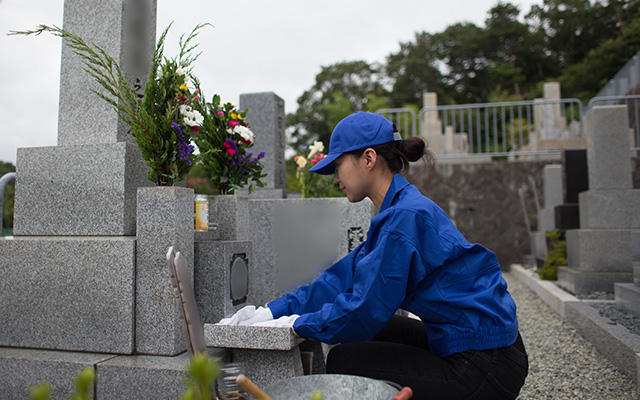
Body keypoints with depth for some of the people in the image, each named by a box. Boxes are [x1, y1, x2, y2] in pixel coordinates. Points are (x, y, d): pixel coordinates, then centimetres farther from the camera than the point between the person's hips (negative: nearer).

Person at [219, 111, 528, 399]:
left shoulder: (407, 216, -22)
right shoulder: (397, 212, 9)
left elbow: (366, 308, -21)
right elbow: (343, 279, 8)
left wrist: (293, 324, -8)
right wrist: (270, 312, 4)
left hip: (486, 367, -9)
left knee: (344, 360, -8)